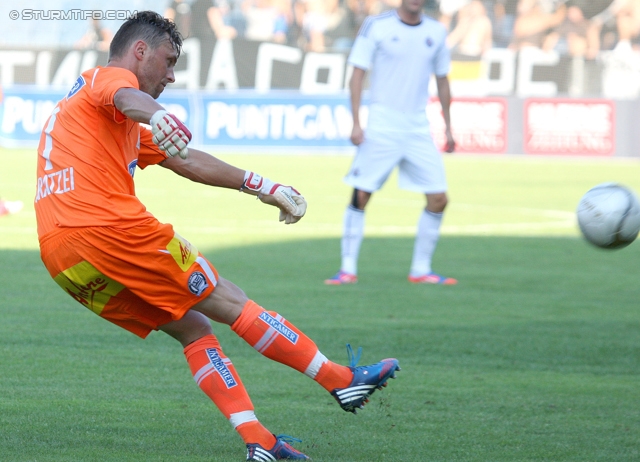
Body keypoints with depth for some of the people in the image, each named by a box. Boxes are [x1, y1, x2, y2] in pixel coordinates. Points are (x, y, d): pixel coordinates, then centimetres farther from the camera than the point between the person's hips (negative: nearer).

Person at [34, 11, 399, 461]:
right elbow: (126, 98, -23)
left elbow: (189, 161, 37)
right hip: (109, 227, -9)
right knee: (231, 303, 1)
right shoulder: (109, 78, 4)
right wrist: (156, 115, -46)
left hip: (61, 259, 9)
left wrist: (262, 186, 40)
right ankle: (343, 381, 7)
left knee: (193, 329, 13)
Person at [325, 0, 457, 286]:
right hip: (381, 125, -4)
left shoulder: (436, 32, 8)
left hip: (418, 128, 4)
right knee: (361, 195, -8)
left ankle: (421, 269, 11)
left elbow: (442, 80, 18)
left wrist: (448, 127, 17)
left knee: (438, 199, -2)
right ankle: (348, 269, 1)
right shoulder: (376, 26, -3)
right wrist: (356, 123, -11)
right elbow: (357, 75, -3)